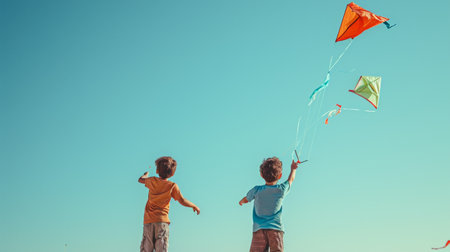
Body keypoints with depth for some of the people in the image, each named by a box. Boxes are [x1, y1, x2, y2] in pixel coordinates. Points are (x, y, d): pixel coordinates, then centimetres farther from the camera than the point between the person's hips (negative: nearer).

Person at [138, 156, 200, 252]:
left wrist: (147, 172, 50)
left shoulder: (152, 181, 8)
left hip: (148, 220, 3)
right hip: (162, 221, -2)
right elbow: (182, 201, -3)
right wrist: (194, 206, 13)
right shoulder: (172, 186, 0)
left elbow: (141, 179, 29)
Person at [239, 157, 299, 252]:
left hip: (258, 229, 0)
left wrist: (241, 202, 46)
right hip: (276, 229, 0)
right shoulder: (282, 189, 3)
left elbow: (245, 200, 22)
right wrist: (293, 169, 45)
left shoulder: (256, 190, 2)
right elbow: (291, 179, 25)